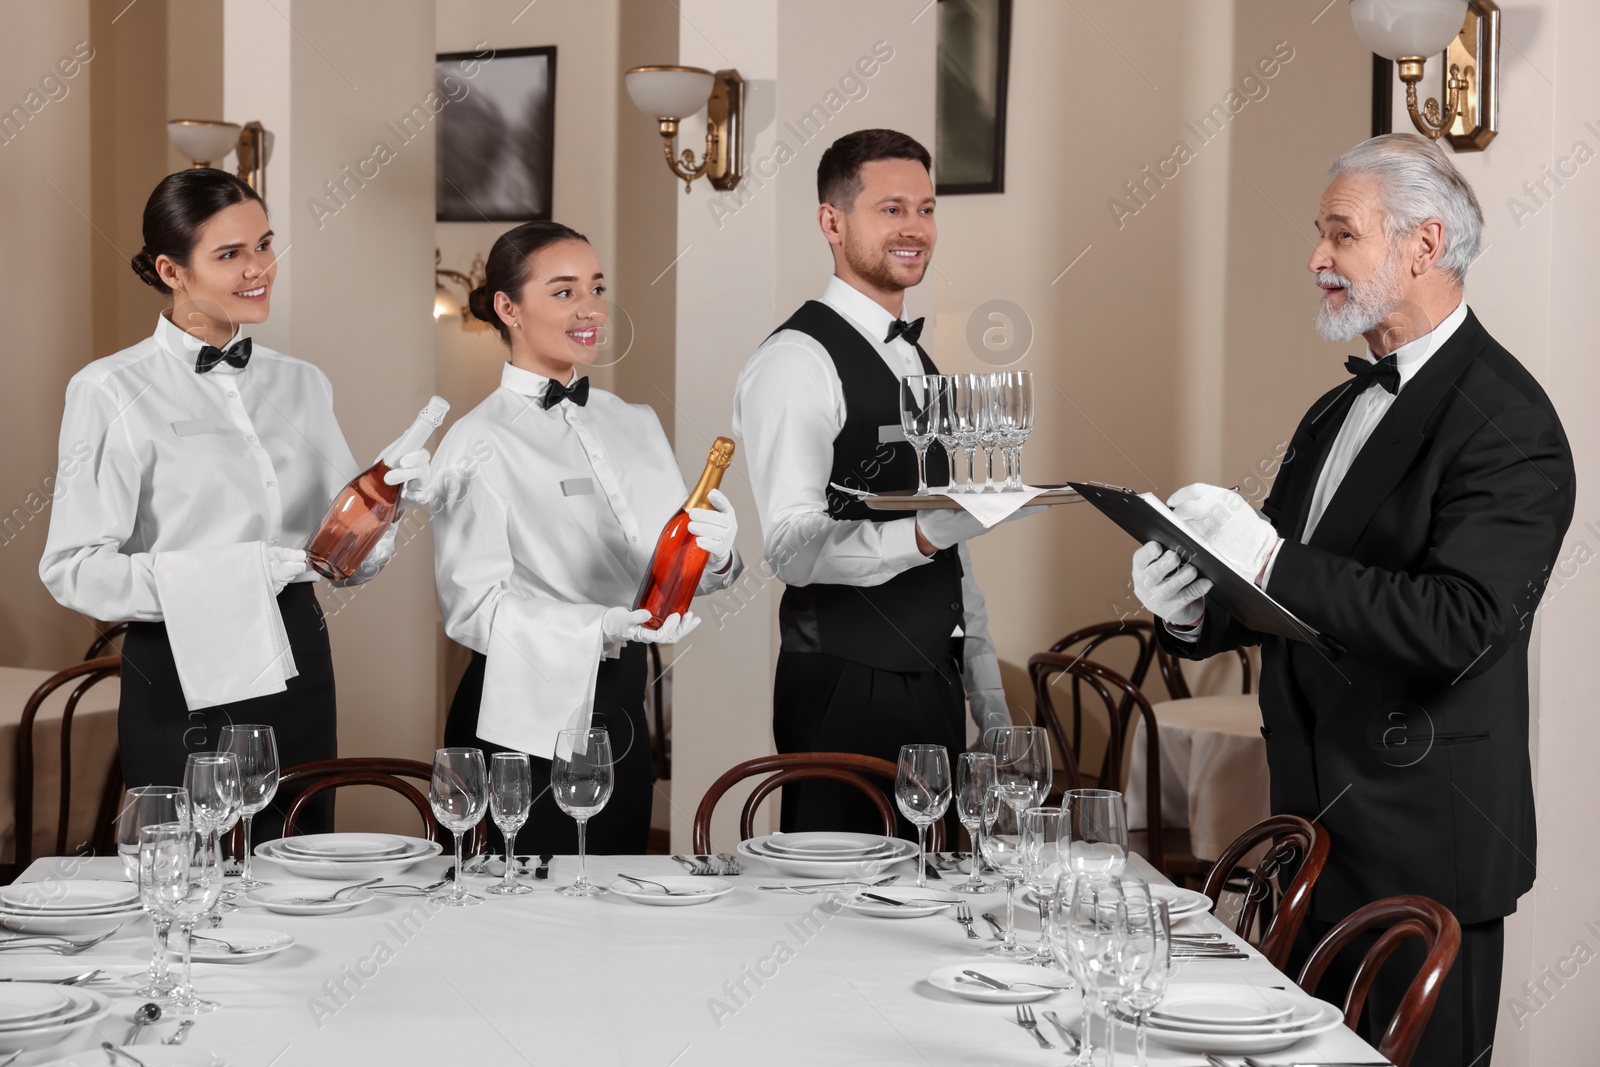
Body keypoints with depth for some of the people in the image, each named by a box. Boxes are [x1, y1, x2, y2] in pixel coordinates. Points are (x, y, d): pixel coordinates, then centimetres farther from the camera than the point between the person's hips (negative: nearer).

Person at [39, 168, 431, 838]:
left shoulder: (302, 385, 11)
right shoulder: (111, 392, -5)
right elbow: (73, 569, -11)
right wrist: (217, 576, -21)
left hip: (295, 674, 5)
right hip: (183, 677, -5)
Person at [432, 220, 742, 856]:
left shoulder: (634, 423, 11)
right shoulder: (479, 445, -10)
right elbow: (472, 605, -16)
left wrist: (714, 553, -15)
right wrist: (604, 628, -29)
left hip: (619, 703, 6)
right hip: (529, 718, -6)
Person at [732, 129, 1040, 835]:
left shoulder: (915, 360, 18)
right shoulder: (797, 360, -11)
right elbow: (792, 548, -21)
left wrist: (986, 692, 19)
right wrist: (920, 536, -34)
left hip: (933, 684, 8)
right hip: (848, 691, -8)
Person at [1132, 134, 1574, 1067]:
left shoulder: (1506, 421, -15)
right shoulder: (1341, 411, 13)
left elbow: (1457, 627, -26)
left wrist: (1271, 562, -29)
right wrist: (1195, 613, -5)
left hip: (1421, 847, -8)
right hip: (1316, 823, 8)